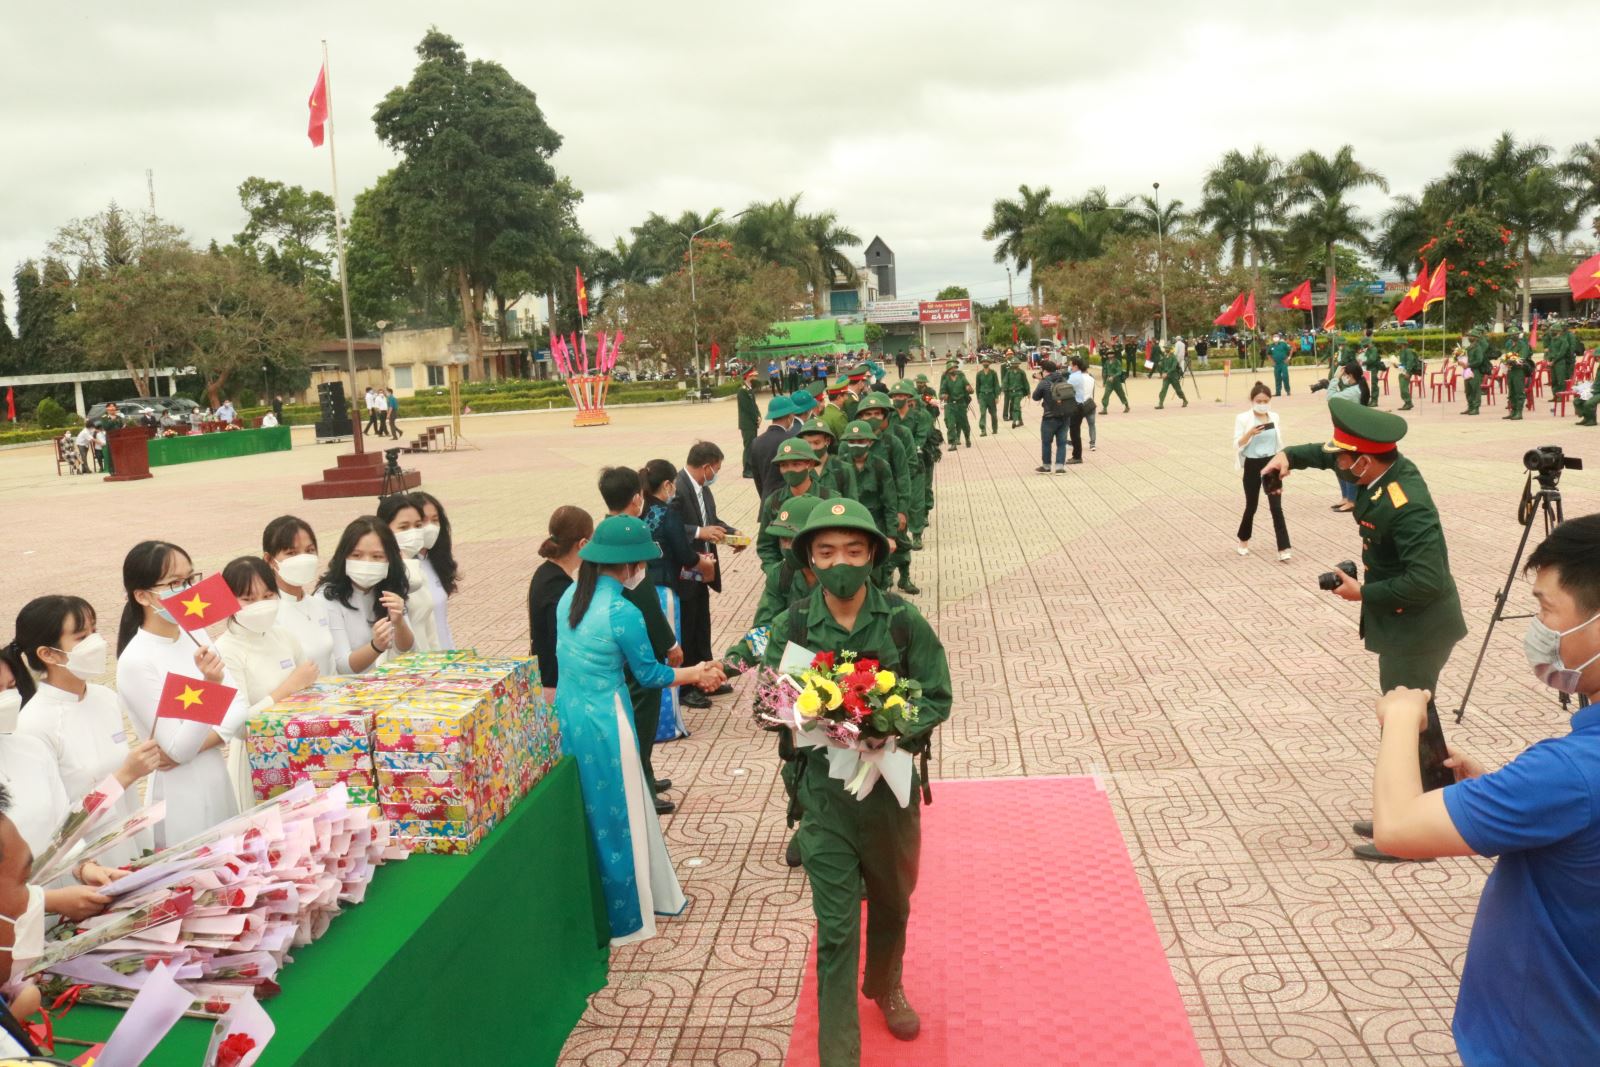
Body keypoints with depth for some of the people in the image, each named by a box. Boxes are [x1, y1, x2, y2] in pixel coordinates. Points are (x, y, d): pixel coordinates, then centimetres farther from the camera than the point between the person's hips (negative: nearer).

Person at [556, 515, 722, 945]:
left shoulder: (571, 595, 2)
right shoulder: (623, 613, -21)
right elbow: (650, 674, -9)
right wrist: (696, 673, 8)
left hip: (568, 715, 7)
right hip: (603, 724, -7)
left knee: (587, 812, 21)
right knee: (617, 817, 9)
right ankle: (623, 919, 24)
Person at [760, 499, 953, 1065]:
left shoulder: (903, 620, -10)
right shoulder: (792, 627, -9)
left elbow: (937, 698, -7)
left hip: (892, 783, 2)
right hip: (825, 789, -1)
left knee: (891, 903, 23)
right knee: (835, 928, 0)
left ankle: (886, 988, 52)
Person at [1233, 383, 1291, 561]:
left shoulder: (1275, 418, 3)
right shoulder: (1243, 418, -8)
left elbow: (1279, 443, 11)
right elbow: (1237, 445, -12)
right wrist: (1249, 433, -30)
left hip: (1272, 464, 2)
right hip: (1252, 465, -2)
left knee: (1276, 507, -4)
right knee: (1251, 506, 9)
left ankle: (1283, 549, -5)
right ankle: (1243, 540, 34)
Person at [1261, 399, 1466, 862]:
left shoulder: (1407, 506, -31)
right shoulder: (1389, 465, -4)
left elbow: (1427, 580, -34)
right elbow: (1328, 454, 15)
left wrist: (1363, 593, -22)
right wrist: (1289, 455, -3)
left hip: (1417, 627, -10)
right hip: (1406, 621, 10)